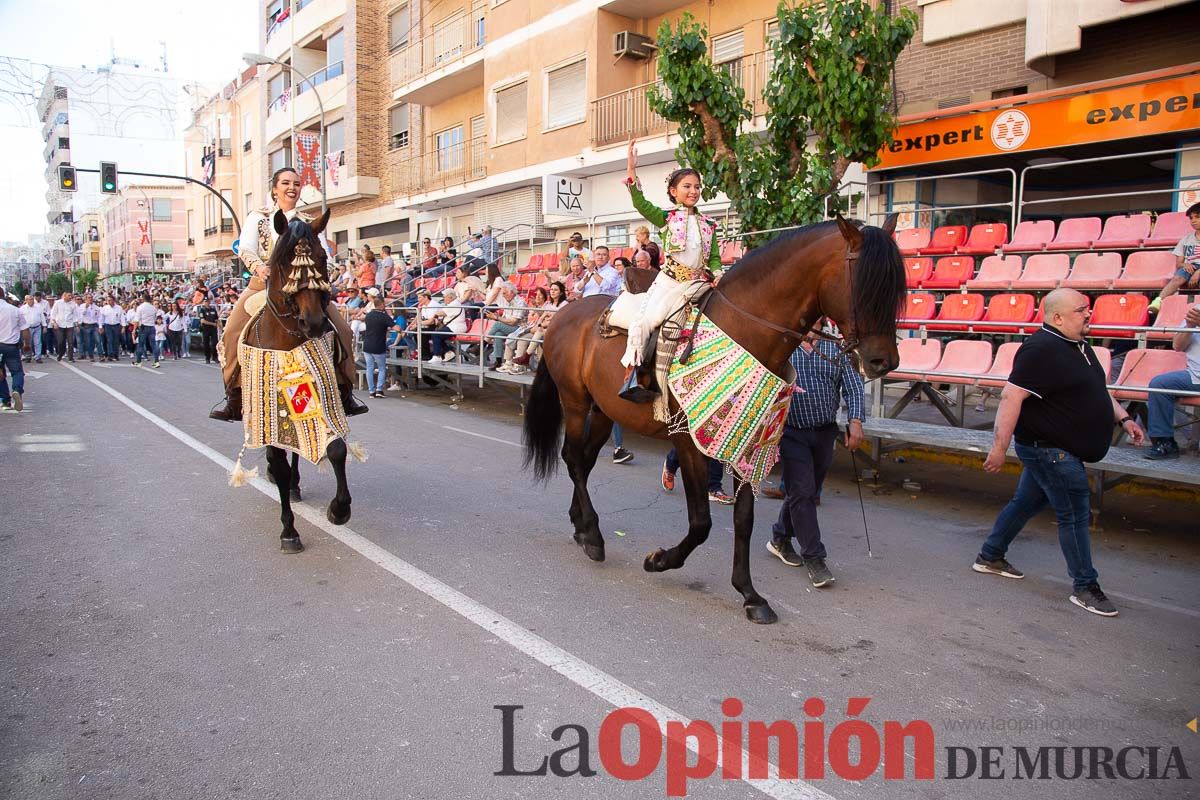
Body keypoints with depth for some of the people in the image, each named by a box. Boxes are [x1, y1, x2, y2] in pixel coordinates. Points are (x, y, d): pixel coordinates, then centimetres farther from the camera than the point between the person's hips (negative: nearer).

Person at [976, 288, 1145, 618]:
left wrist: (1123, 418, 21)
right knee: (1075, 515, -2)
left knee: (1027, 502, 19)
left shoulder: (1079, 346, 12)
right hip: (1050, 450, -10)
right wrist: (999, 448, -29)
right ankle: (1085, 588, 11)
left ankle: (990, 557, 32)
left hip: (1058, 451, 10)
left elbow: (1096, 389, 27)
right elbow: (1011, 397, -27)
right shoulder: (1041, 350, -22)